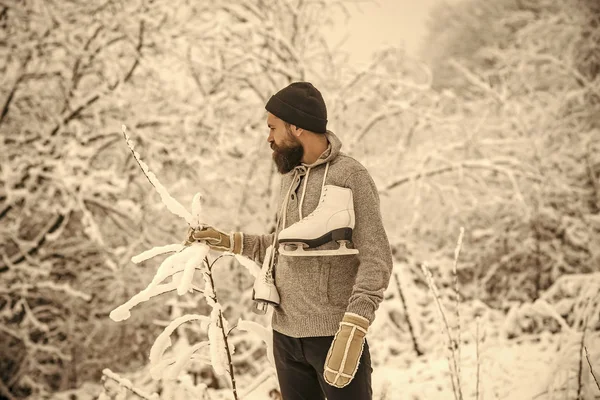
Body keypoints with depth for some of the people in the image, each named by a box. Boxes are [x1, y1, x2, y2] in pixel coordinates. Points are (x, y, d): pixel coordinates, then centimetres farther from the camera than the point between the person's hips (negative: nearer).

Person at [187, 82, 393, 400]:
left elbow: (376, 261, -16)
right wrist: (228, 241, 12)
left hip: (333, 335, -7)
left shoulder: (350, 176, -11)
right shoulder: (291, 177, 13)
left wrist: (353, 328, -25)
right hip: (285, 335, 7)